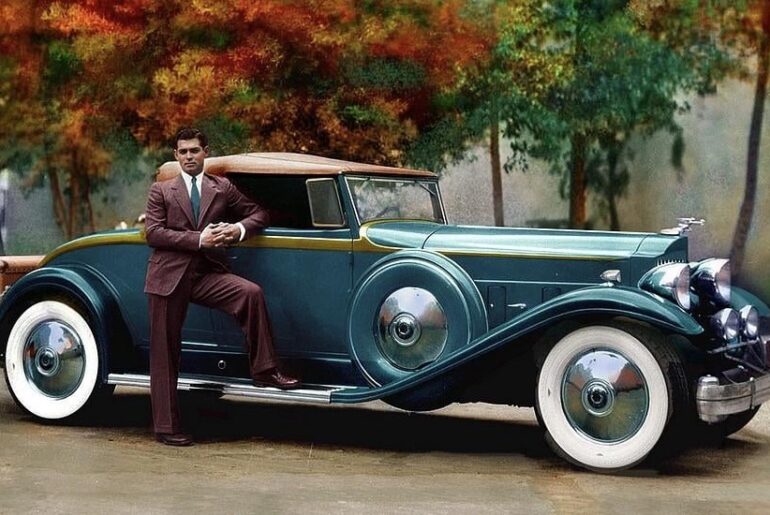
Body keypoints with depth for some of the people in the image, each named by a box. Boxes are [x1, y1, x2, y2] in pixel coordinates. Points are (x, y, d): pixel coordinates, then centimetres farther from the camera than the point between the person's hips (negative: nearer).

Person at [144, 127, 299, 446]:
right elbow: (153, 233, -6)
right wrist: (198, 239, -17)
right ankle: (165, 427, 9)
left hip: (206, 274, 1)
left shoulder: (222, 188, 13)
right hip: (169, 277, -1)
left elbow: (258, 214, 16)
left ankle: (263, 370, -19)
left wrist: (239, 229, -7)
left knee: (252, 292, -27)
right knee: (165, 355, 1)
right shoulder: (161, 191, 7)